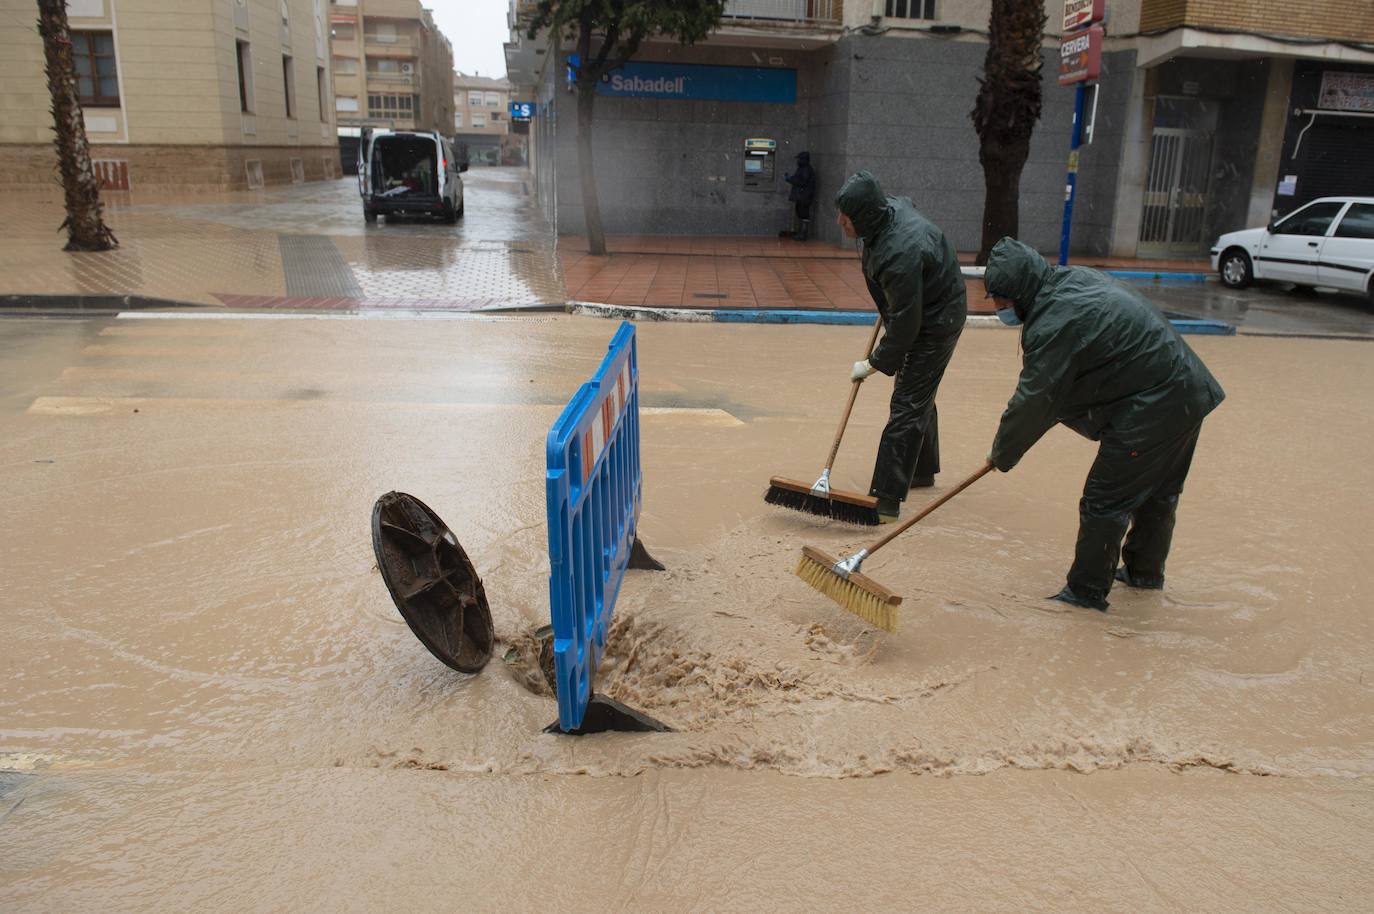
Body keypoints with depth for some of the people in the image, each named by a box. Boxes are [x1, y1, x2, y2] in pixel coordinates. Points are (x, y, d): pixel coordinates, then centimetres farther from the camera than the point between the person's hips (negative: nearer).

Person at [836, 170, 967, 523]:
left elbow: (905, 323, -29)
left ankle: (886, 501, -11)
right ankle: (923, 471, 41)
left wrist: (874, 363, -17)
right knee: (920, 396, 23)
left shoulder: (901, 254, -36)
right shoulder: (892, 207, -9)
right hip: (922, 309, 10)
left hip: (936, 322, -10)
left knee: (908, 405, -12)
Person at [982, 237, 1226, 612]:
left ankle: (1087, 591, 11)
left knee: (1105, 500, 0)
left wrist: (1002, 455, -4)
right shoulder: (1074, 278, 7)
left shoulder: (1054, 324, -23)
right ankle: (1145, 571, 42)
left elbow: (1034, 402, -17)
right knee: (1157, 493, 24)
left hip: (1151, 409, -10)